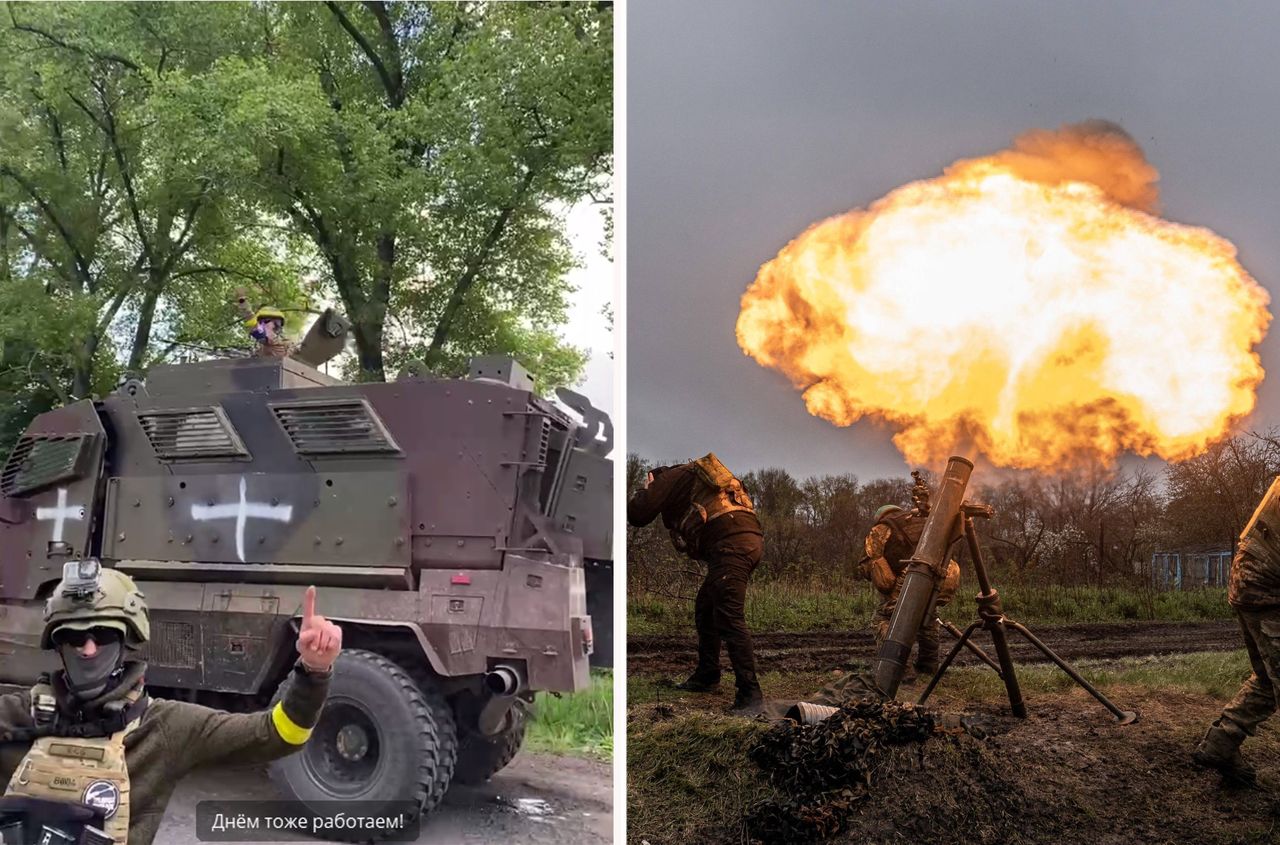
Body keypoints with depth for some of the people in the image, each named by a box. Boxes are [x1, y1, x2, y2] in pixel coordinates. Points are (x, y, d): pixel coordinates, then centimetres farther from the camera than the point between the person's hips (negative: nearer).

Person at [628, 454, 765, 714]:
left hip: (731, 544, -9)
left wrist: (646, 491, 21)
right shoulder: (697, 479, 33)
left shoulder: (671, 477, 9)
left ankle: (750, 694, -17)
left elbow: (637, 515, 4)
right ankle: (706, 676, 29)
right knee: (705, 609, 21)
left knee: (729, 618, -13)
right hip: (750, 539, 9)